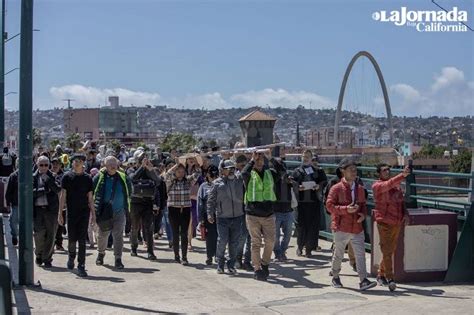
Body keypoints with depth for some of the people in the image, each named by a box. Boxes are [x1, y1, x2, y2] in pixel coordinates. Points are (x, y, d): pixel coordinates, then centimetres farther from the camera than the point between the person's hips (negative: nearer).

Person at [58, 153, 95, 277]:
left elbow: (90, 197, 10)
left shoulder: (87, 178, 6)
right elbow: (63, 196, 1)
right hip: (71, 212, -1)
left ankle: (81, 266, 0)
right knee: (72, 239, 5)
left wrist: (93, 213, 6)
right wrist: (60, 213, -4)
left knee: (82, 240, -2)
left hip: (84, 212, 1)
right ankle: (71, 257, 34)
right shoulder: (67, 177, 1)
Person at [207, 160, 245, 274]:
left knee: (234, 243, 6)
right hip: (222, 218, -2)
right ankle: (220, 264, 13)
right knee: (222, 241, -5)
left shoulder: (240, 181, 7)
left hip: (237, 217, 3)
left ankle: (231, 265, 17)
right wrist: (210, 214, -6)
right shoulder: (217, 183, 1)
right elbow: (211, 200, 1)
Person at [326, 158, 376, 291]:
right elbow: (329, 205, -11)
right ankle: (335, 277, 30)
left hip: (357, 228, 4)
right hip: (341, 228, -4)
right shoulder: (336, 188, -7)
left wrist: (363, 214, -2)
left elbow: (363, 204, 20)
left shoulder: (360, 188, 10)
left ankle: (363, 281, -7)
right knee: (338, 254, 10)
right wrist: (346, 209, -21)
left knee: (360, 254, -5)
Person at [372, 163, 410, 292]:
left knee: (391, 251, 13)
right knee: (387, 251, -9)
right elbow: (389, 184, -27)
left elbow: (401, 200, 21)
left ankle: (381, 274, 26)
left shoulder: (396, 184, 14)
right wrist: (403, 175, -40)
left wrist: (405, 213, 5)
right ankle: (390, 279, -10)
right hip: (384, 222, -7)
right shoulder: (377, 186, -8)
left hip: (397, 222, 7)